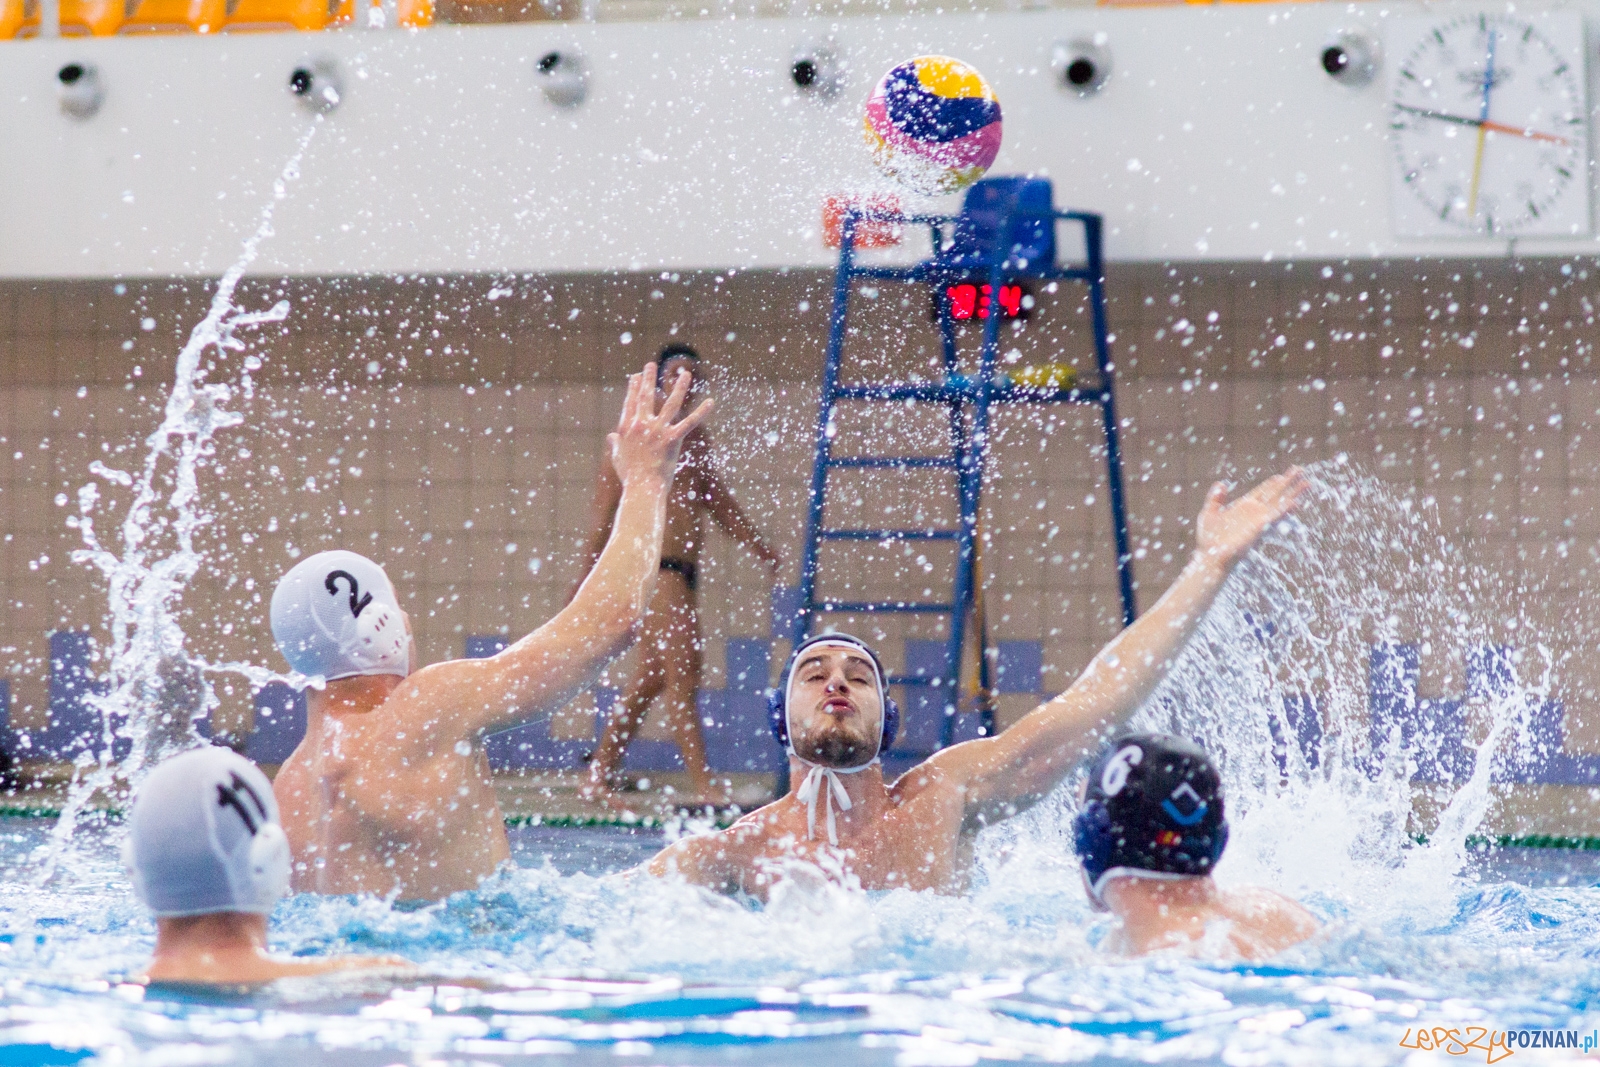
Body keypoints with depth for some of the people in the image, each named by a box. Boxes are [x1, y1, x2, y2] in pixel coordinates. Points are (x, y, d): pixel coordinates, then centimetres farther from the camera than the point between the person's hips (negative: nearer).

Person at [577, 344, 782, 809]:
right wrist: (590, 571, -15)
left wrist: (762, 549, 23)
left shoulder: (697, 438, 19)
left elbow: (719, 500, 26)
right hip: (652, 563, -9)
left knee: (652, 679, 11)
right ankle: (703, 786, -19)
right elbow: (606, 501, -9)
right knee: (683, 673, -15)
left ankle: (599, 778, 18)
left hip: (683, 570, 9)